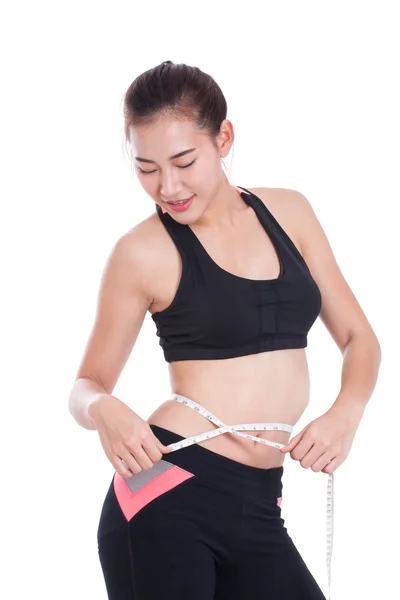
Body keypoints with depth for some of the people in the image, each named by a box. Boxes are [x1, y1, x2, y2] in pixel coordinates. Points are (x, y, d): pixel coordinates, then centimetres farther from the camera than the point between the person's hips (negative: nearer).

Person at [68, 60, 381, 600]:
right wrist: (104, 411, -18)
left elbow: (358, 337, 13)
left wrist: (346, 413, -7)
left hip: (258, 506, 4)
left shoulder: (288, 212, 9)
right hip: (166, 495, -4)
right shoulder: (143, 252, -3)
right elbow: (87, 384, 5)